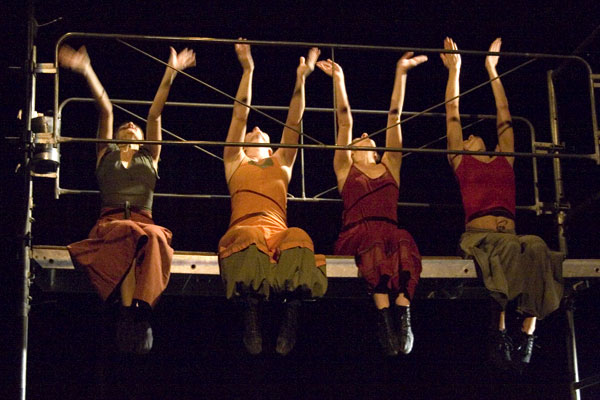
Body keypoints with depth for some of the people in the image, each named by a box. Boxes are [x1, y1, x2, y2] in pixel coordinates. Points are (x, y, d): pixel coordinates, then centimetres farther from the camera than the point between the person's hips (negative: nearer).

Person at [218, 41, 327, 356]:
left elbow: (293, 122, 25)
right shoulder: (235, 161, 31)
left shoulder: (281, 162, 36)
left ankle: (290, 320, -45)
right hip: (244, 227, -1)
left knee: (299, 240, -36)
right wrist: (247, 70, 15)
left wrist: (301, 80, 14)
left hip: (278, 228, 2)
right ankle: (251, 323, -43)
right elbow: (240, 115, 22)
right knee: (252, 244, -40)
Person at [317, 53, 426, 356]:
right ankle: (386, 320, -48)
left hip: (390, 231, 2)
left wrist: (401, 73, 22)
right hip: (356, 236, -2)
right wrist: (338, 79, 9)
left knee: (403, 244, -33)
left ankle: (403, 319, -46)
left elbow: (394, 115, 25)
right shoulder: (345, 168, 24)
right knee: (374, 246, -36)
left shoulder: (389, 167, 28)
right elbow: (344, 120, 16)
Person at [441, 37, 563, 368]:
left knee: (536, 248, -32)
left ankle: (527, 335, -34)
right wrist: (454, 69, 30)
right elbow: (452, 113, 24)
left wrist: (492, 70, 42)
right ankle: (498, 334, -30)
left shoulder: (505, 159, 29)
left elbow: (503, 115, 34)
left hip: (510, 234, 3)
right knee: (508, 251, -36)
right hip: (478, 235, -3)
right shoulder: (460, 161, 22)